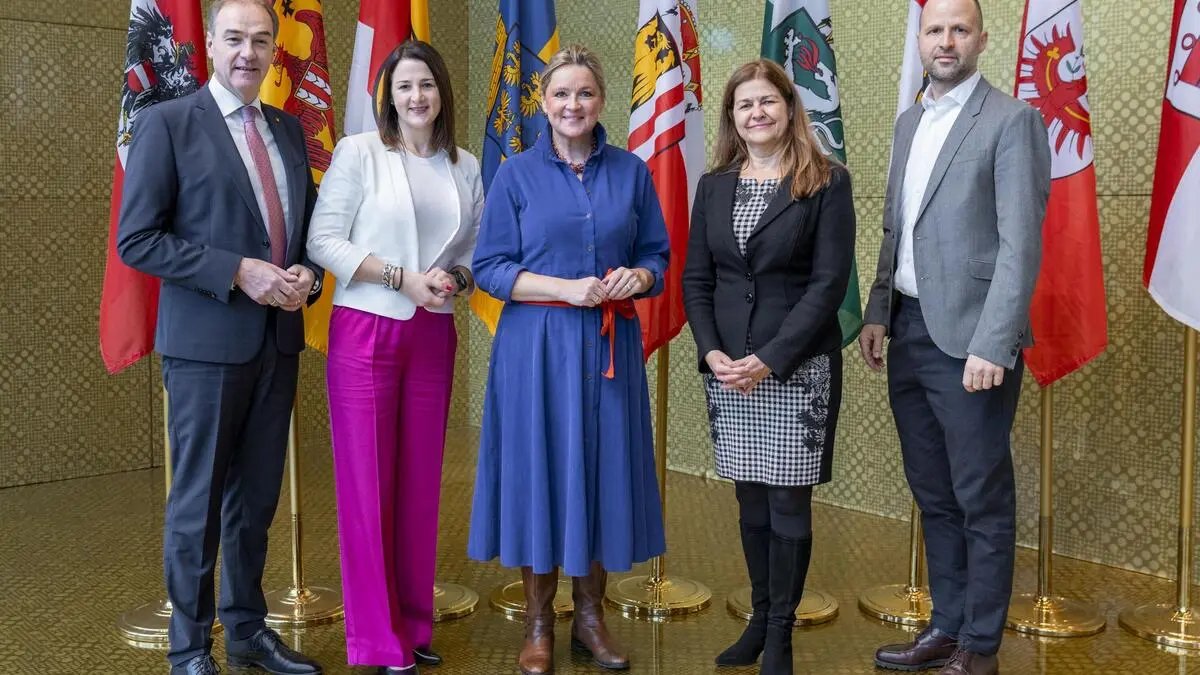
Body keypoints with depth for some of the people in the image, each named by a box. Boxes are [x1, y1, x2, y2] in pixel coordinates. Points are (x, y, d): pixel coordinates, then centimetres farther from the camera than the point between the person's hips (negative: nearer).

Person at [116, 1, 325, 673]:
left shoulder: (289, 129, 12)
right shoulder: (168, 123, -6)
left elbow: (308, 223, 19)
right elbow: (136, 239, -10)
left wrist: (307, 276, -3)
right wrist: (239, 271, -18)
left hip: (279, 340, 5)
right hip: (207, 342, -5)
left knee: (257, 498, 14)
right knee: (198, 504, 4)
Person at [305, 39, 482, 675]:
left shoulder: (465, 167, 10)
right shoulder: (358, 152, -2)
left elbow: (476, 251, 14)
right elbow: (323, 240, -7)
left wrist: (455, 279, -8)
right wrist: (404, 278, -15)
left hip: (433, 336, 4)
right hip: (365, 331, -3)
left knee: (420, 482, 9)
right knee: (367, 484, 1)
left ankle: (415, 624, 22)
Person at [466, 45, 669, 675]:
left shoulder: (631, 172, 7)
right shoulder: (516, 175, 1)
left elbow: (656, 256, 10)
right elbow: (488, 268, -3)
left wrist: (637, 276, -13)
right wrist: (565, 288, -15)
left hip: (610, 344, 2)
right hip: (537, 345, -2)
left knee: (603, 467, 6)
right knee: (538, 466, 2)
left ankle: (590, 615, 22)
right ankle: (538, 624, 16)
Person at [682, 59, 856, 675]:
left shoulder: (827, 182, -4)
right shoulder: (713, 185, 9)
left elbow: (829, 282, -9)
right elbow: (695, 278, 8)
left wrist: (770, 359, -15)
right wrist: (711, 352, -7)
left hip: (798, 368, -4)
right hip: (727, 369, 4)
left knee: (788, 501, 2)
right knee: (750, 500, 11)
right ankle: (759, 618, 24)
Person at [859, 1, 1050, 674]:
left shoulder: (1011, 120, -7)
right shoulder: (909, 122, 16)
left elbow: (1021, 244, -13)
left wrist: (992, 345, -19)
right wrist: (878, 312, 9)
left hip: (968, 339, -7)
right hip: (909, 333, 7)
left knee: (982, 502, 3)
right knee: (933, 495, 15)